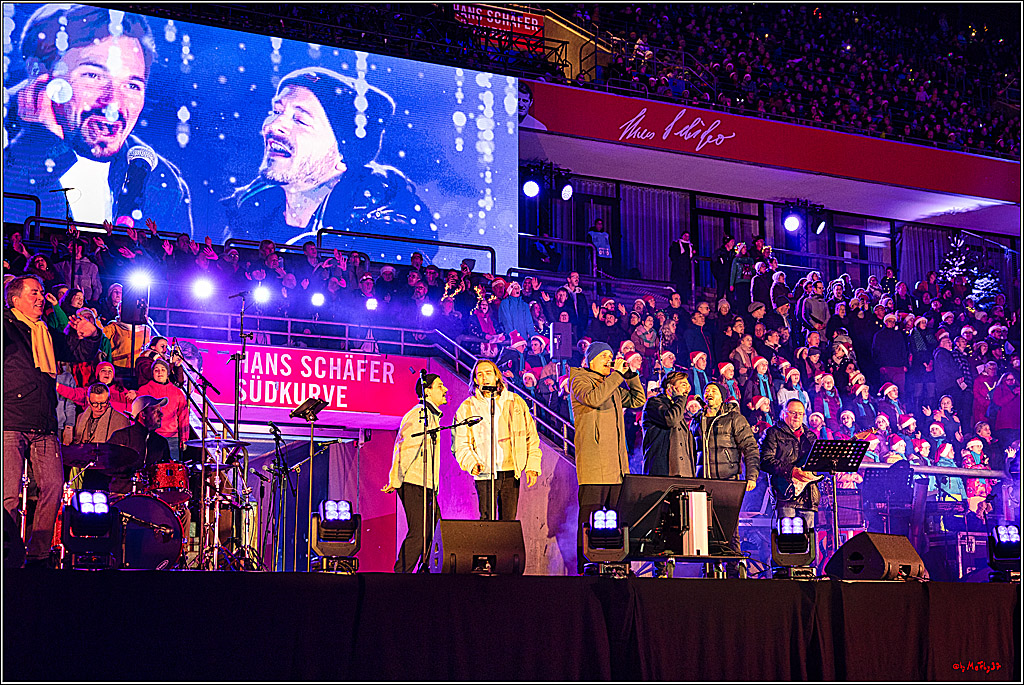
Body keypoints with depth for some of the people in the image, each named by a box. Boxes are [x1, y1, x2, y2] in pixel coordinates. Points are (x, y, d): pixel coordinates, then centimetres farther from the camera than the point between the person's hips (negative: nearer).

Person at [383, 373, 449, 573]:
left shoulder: (433, 416, 22)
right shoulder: (419, 414, -11)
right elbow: (405, 449, -17)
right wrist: (395, 481, -20)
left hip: (427, 486, 10)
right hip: (413, 484, -10)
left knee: (435, 531, 6)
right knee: (419, 533, -13)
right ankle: (400, 574, -11)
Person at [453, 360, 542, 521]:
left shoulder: (515, 402, 9)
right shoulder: (466, 408, 5)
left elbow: (531, 437, 11)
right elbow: (461, 444, 2)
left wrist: (532, 466, 1)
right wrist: (471, 463, -17)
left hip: (511, 472, 2)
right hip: (484, 473, -2)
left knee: (509, 521, 1)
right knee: (487, 522, -8)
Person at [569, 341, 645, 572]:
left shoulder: (614, 385, 23)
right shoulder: (580, 380, 1)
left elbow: (638, 401, 25)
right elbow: (593, 398, -18)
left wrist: (630, 374, 15)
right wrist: (617, 374, -12)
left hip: (617, 464, 7)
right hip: (593, 464, -7)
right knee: (590, 518, -9)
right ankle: (585, 568, -7)